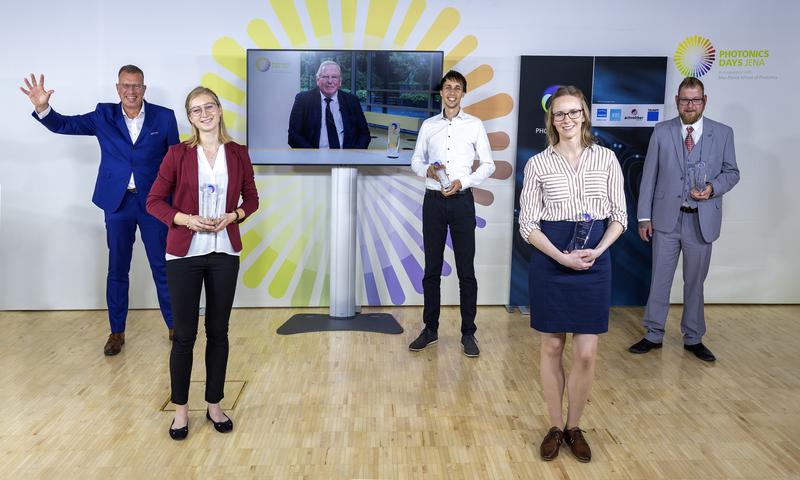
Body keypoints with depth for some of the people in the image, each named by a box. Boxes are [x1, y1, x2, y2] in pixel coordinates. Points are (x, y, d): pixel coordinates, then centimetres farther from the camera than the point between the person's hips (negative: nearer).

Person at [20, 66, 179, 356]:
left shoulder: (164, 117, -2)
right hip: (117, 202, 2)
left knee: (162, 267, 6)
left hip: (154, 202, -1)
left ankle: (175, 326, 20)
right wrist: (42, 107, -22)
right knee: (117, 270, 10)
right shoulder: (104, 116, 2)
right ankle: (117, 332, 22)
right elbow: (64, 125, 0)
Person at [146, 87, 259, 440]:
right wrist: (185, 219, -17)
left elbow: (251, 199, 10)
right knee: (185, 334, 4)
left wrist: (232, 216, -9)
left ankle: (214, 405, 25)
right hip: (184, 254, -2)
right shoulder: (178, 154, -2)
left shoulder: (238, 153, 4)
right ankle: (181, 408, 22)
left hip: (225, 253, 2)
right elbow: (154, 200, -1)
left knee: (218, 332, 10)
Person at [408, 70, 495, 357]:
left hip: (462, 201, -2)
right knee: (431, 269, 7)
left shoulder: (474, 125, 4)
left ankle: (468, 333, 10)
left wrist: (463, 182, -12)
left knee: (466, 270, 1)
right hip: (433, 201, 2)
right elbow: (415, 160, 13)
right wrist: (427, 170, -10)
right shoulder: (428, 125, 10)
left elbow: (488, 164, 3)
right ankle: (430, 329, 18)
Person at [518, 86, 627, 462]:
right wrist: (562, 257, -15)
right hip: (550, 260, -1)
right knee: (550, 347, 8)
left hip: (595, 260, 1)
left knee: (586, 354, 3)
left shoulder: (606, 159, 4)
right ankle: (555, 427, 25)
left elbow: (619, 215, 5)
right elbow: (528, 223, -3)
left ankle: (574, 427, 23)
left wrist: (598, 250, -12)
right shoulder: (538, 164, -1)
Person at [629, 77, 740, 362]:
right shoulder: (661, 132, 2)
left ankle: (693, 338, 25)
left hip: (702, 220, 0)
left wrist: (714, 188, -14)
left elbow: (732, 172, 8)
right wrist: (644, 216, -2)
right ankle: (654, 335, 19)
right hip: (666, 218, 0)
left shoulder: (723, 133, 3)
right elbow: (649, 175, 2)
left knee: (695, 281, 11)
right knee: (660, 279, 6)